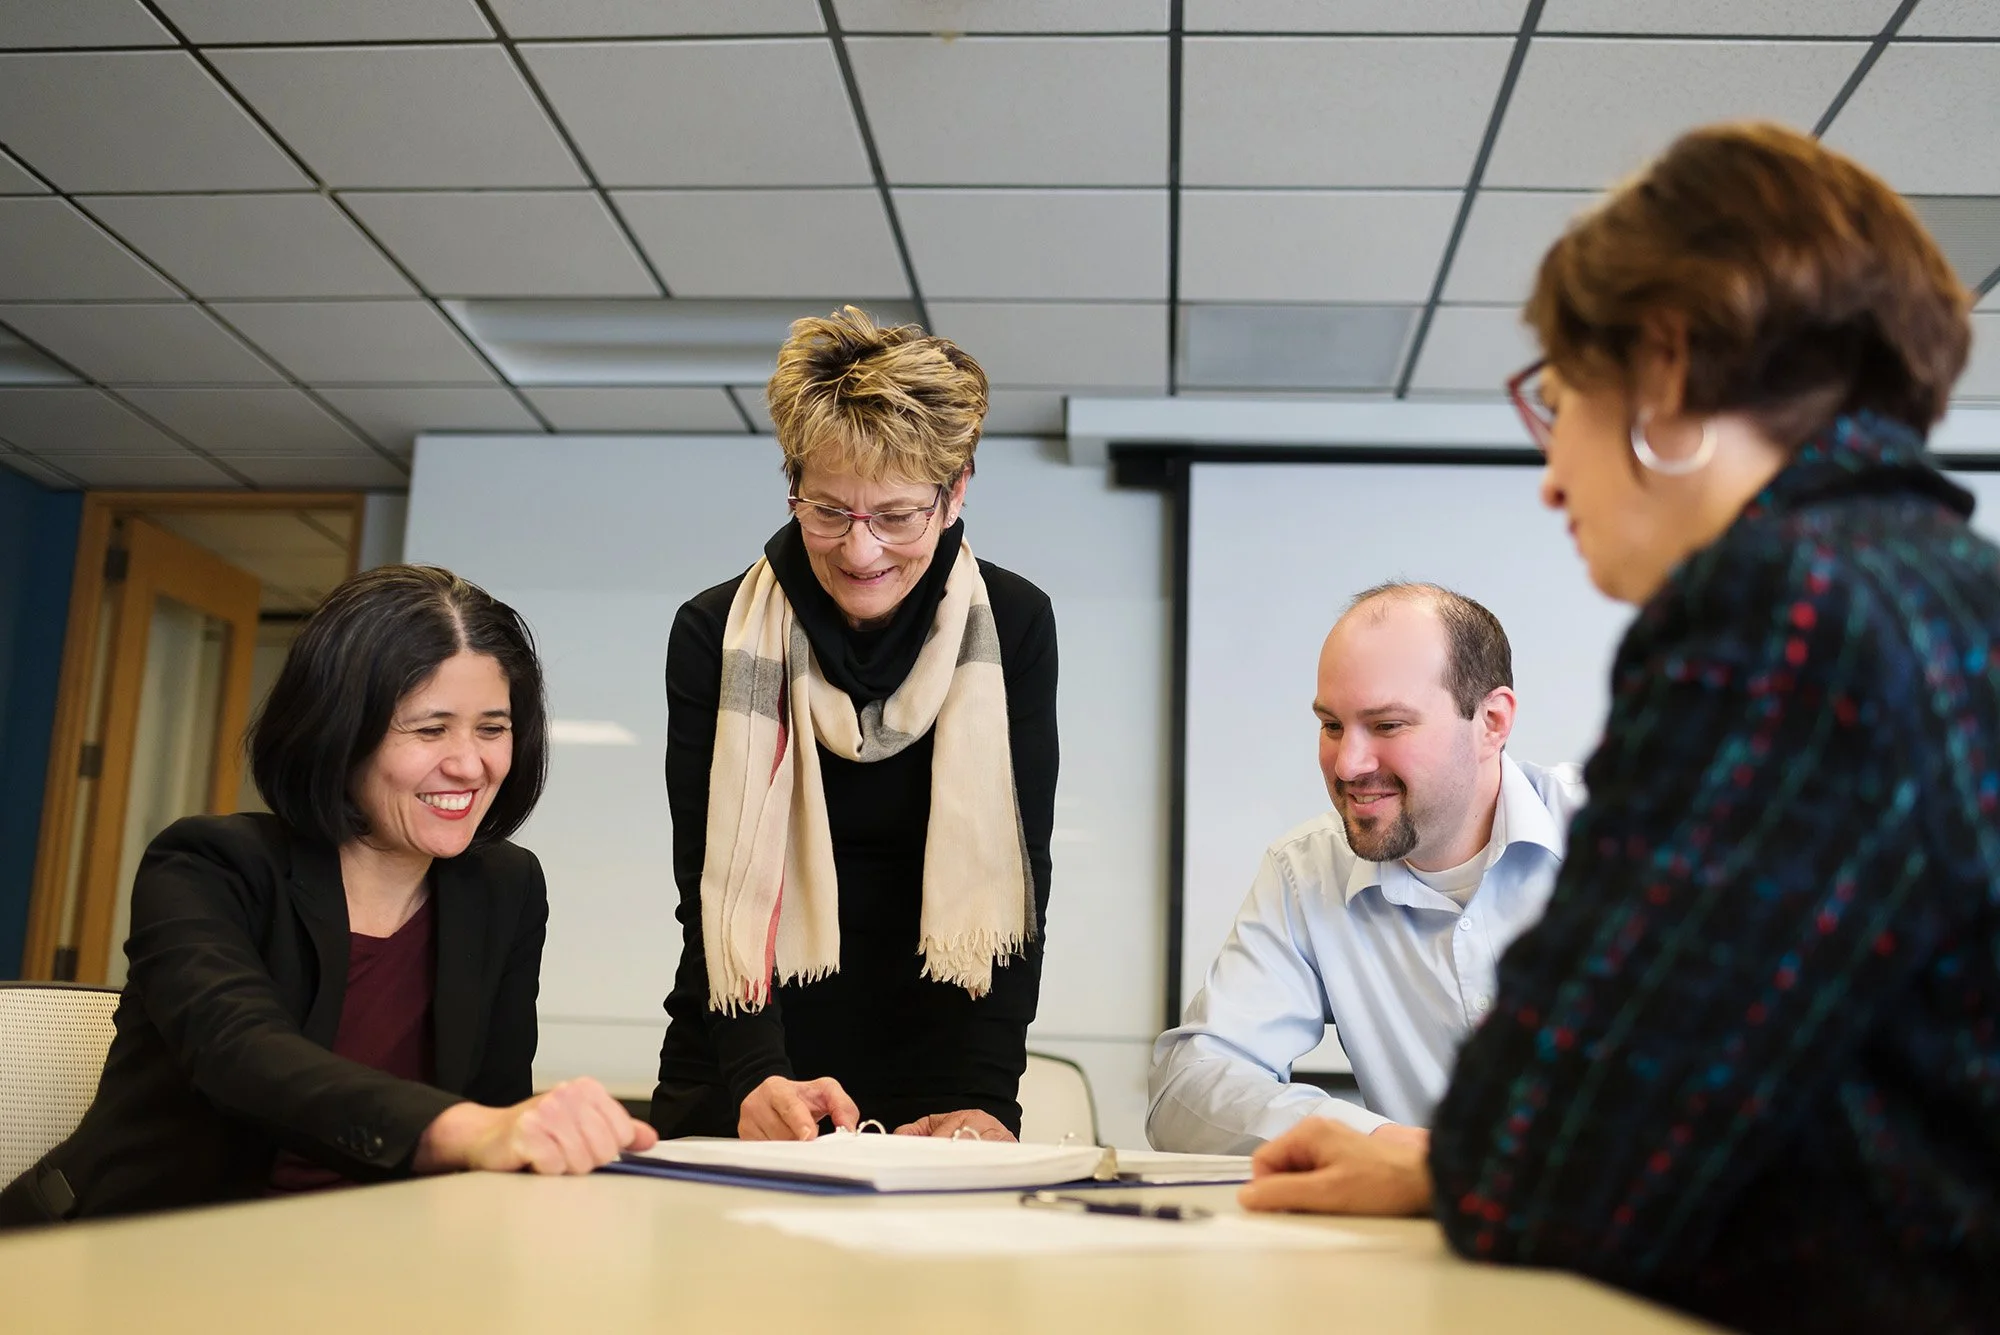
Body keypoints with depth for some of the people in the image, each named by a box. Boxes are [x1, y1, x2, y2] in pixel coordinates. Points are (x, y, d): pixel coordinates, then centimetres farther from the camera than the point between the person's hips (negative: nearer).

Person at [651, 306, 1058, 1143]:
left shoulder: (1011, 628, -2)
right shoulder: (716, 636, -4)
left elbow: (1012, 879, -5)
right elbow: (717, 888, -8)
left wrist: (985, 1096, -17)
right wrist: (756, 1075, -24)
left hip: (932, 1083, 0)